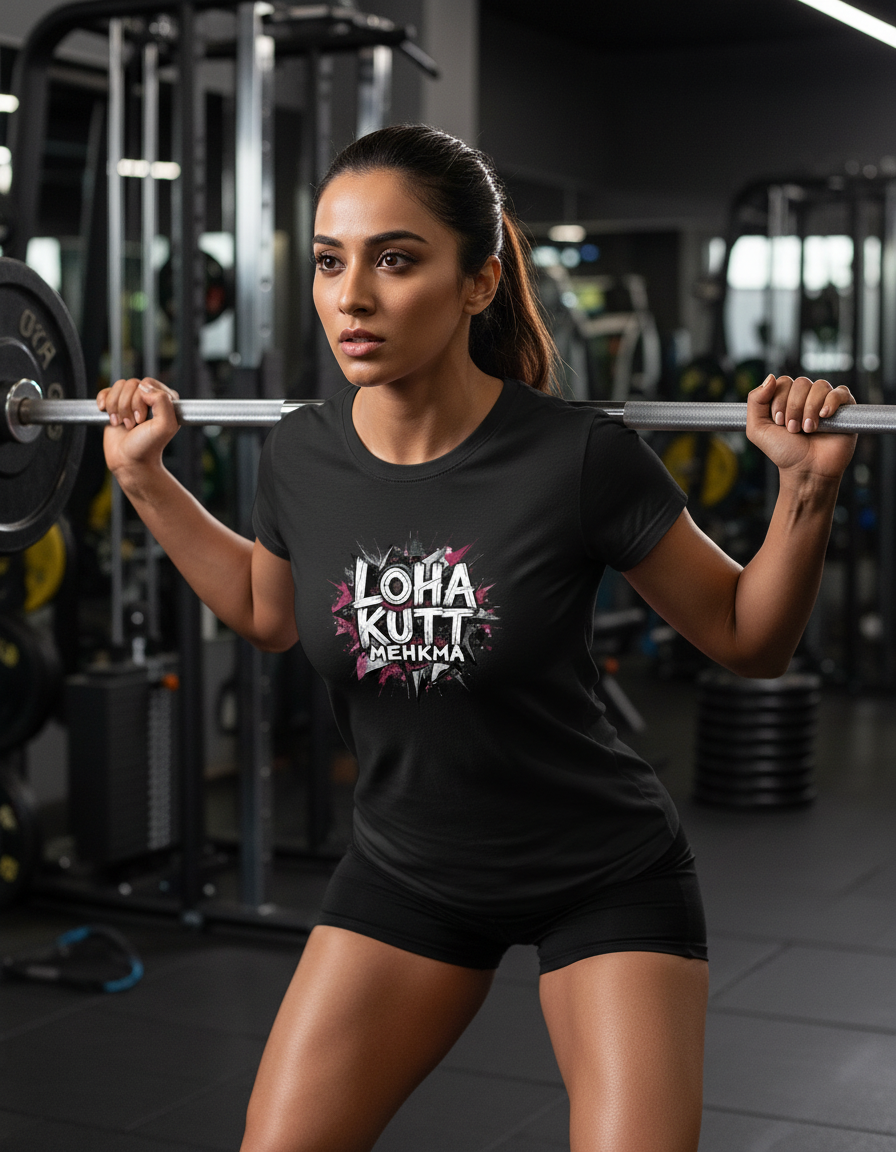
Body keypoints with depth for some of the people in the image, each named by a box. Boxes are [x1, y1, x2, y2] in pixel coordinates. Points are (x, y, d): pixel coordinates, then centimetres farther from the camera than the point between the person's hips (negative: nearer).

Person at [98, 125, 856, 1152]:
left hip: (605, 882, -3)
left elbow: (747, 641, -10)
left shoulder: (577, 458, -23)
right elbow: (268, 613, 12)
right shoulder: (300, 455, -11)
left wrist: (808, 486, -25)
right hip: (404, 869, 4)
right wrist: (145, 477, 7)